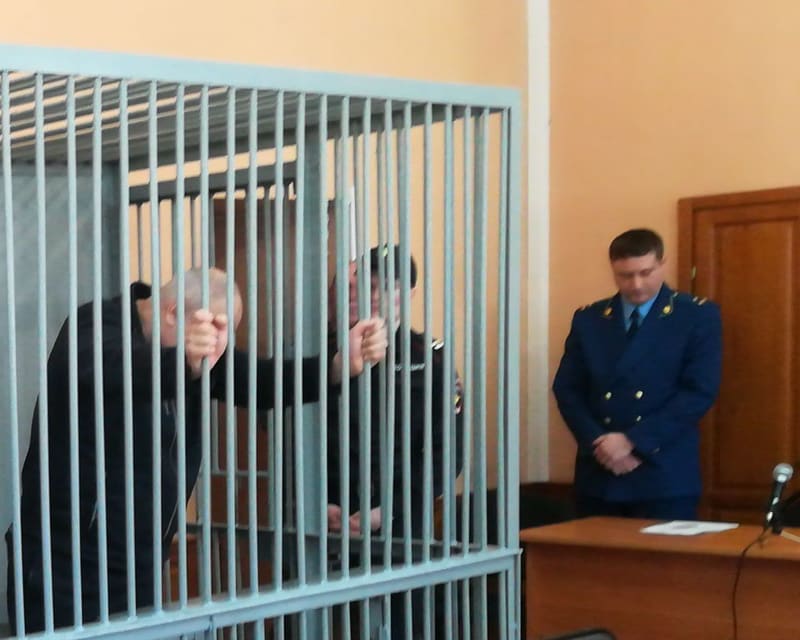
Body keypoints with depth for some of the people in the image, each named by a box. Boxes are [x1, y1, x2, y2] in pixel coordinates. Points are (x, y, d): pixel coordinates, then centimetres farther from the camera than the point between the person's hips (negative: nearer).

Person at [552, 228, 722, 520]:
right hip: (598, 473, 3)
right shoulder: (588, 320, 12)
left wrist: (632, 440, -12)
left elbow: (700, 392, -7)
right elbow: (566, 389, 8)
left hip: (665, 476, -3)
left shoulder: (698, 316, 1)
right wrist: (598, 442, -9)